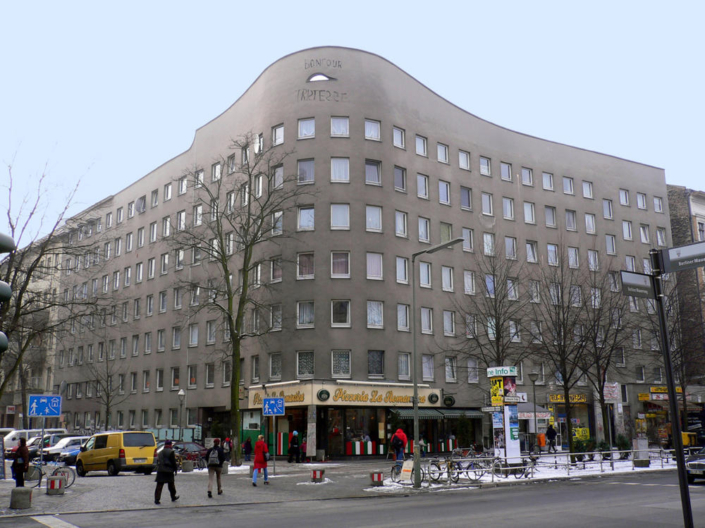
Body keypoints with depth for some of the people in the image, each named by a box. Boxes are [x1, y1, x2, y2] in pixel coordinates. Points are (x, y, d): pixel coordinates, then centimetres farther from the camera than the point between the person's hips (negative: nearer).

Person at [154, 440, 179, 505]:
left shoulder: (161, 452, 12)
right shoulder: (171, 452, -8)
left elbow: (158, 461, 17)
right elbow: (173, 462, -9)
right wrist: (175, 470, 0)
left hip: (160, 471, 4)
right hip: (168, 471, -4)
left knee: (159, 486, 0)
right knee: (171, 485, 12)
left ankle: (157, 499, -7)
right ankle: (173, 497, 26)